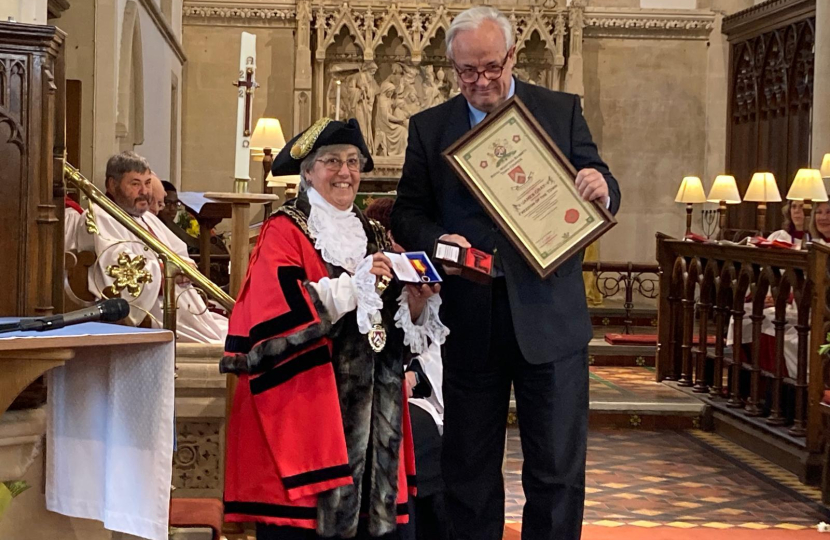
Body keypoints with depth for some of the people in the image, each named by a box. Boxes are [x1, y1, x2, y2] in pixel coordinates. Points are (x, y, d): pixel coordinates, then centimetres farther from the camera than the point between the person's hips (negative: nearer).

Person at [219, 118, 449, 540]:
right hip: (306, 397, -6)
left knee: (371, 499, 3)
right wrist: (354, 283, -19)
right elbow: (280, 307, -16)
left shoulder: (372, 236, 18)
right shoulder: (285, 231, -1)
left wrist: (416, 300, -5)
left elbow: (401, 324, 16)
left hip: (371, 401, 6)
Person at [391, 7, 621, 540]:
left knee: (558, 471, 2)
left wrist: (602, 189, -17)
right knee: (469, 470, 11)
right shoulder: (429, 128, 7)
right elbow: (408, 214, 7)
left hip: (549, 318, -1)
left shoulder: (562, 111, 4)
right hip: (469, 320, 1)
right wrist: (438, 239, -15)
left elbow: (601, 190, 7)